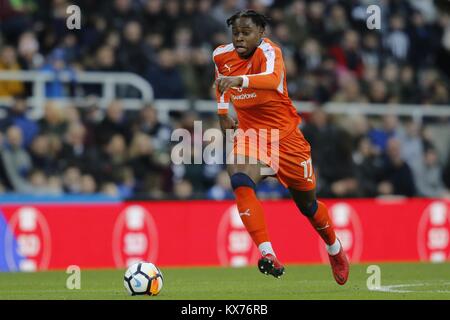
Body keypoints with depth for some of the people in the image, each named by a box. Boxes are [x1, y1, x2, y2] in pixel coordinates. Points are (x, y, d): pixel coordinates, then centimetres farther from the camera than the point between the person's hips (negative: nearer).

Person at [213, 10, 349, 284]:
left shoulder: (269, 51, -22)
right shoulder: (222, 56, -4)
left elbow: (273, 79, -46)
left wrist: (239, 80, -62)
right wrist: (222, 112, 15)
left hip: (285, 135, -3)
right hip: (249, 134, 3)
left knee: (307, 203, 12)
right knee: (240, 183, -29)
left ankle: (336, 251, 42)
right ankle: (268, 254, -33)